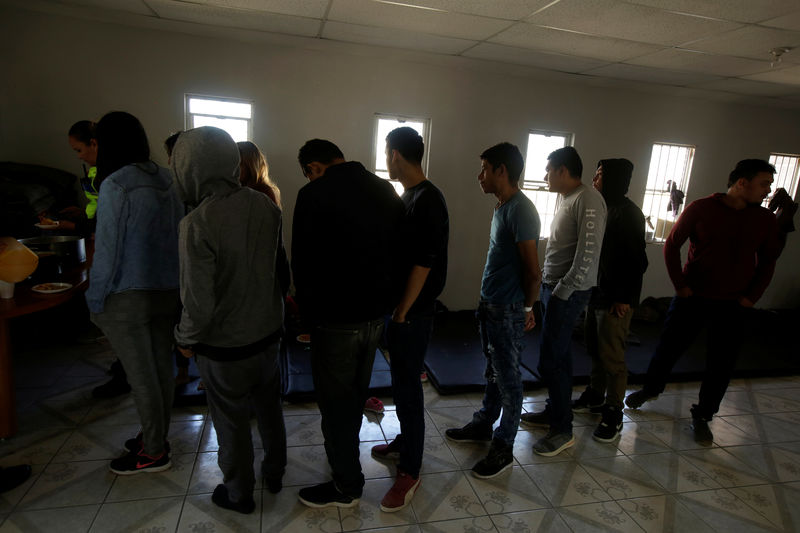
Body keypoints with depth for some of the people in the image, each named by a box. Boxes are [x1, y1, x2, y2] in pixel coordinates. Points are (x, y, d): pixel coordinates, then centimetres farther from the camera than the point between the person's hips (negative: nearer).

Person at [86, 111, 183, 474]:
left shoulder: (115, 186, -15)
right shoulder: (167, 181, 4)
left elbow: (108, 249, -14)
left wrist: (95, 301, -3)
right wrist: (173, 285, 14)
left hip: (128, 297, -6)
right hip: (167, 291, 6)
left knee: (141, 377, 6)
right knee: (161, 369, 16)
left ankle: (153, 453, 20)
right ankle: (155, 436, 33)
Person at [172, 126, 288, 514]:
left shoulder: (198, 223, -26)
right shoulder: (266, 206, -8)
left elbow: (199, 304, -23)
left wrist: (186, 339, -4)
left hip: (225, 347, -5)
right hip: (268, 334, 5)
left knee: (232, 424, 16)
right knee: (269, 409, 24)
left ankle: (238, 494, 38)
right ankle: (274, 473, 45)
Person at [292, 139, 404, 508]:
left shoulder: (314, 195, -15)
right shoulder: (387, 191, 4)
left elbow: (303, 264, -14)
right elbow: (398, 250, 8)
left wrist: (310, 315, 1)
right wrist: (384, 300, 14)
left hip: (337, 319, -7)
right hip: (377, 313, 7)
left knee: (335, 401, 10)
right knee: (356, 392, 25)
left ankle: (347, 486, 26)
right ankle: (345, 454, 49)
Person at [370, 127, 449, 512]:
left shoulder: (427, 200, -19)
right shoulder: (411, 196, 10)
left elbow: (424, 264, -23)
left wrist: (402, 313, -16)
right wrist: (396, 309, 15)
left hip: (413, 311, -9)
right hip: (401, 305, 9)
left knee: (407, 385, 0)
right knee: (402, 380, 20)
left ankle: (410, 472, 15)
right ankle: (405, 443, 39)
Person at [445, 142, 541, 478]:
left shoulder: (521, 211, -20)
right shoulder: (502, 206, 10)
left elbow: (532, 271, -20)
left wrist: (526, 308, -7)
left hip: (508, 311, -9)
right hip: (491, 305, 9)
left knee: (508, 378, 4)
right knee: (494, 372, 21)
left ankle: (504, 448, 19)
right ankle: (483, 425, 38)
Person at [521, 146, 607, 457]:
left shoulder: (588, 200, -16)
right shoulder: (568, 200, 14)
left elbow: (588, 254, -22)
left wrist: (562, 291, -19)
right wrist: (549, 288, 12)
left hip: (568, 293, -9)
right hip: (554, 288, 9)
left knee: (551, 360, -5)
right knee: (556, 355, 17)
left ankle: (563, 430, 9)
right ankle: (554, 411, 32)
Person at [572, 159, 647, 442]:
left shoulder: (628, 214, -15)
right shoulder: (605, 209, 13)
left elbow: (636, 260, -19)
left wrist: (623, 298, -19)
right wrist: (592, 290, 14)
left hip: (615, 300, -9)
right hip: (597, 293, 9)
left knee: (612, 357, -1)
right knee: (595, 350, 18)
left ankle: (613, 414, 13)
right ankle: (595, 397, 34)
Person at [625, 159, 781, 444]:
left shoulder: (765, 220, 1)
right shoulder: (700, 209, -8)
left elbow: (768, 260, 10)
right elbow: (672, 245, -3)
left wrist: (752, 296, 0)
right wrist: (680, 284, -6)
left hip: (732, 305, 2)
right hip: (692, 297, -2)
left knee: (721, 365, 6)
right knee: (668, 348, 9)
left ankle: (702, 416, 24)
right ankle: (650, 389, 35)